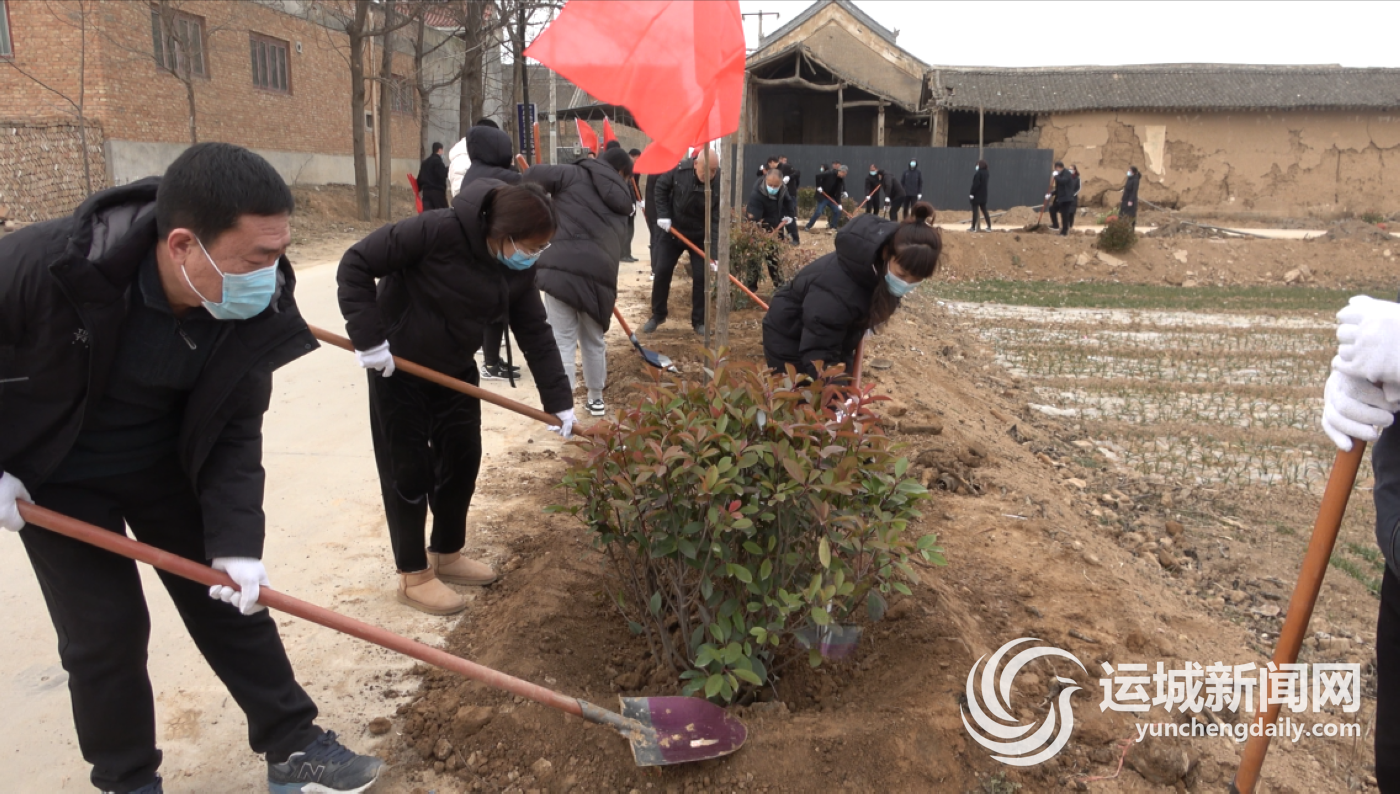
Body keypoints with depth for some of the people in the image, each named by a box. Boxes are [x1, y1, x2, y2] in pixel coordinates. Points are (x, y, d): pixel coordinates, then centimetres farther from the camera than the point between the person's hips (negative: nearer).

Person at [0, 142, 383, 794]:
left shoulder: (254, 309, -23)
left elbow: (234, 436, -13)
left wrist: (237, 542, -21)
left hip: (165, 463, 3)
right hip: (55, 474, -3)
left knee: (232, 595, 6)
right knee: (104, 629, 0)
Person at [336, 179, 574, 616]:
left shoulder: (517, 270, -8)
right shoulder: (438, 231, -29)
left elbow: (536, 334, -3)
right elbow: (356, 264, -24)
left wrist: (558, 401, -7)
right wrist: (367, 335, -27)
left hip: (455, 369, 7)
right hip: (397, 366, -7)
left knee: (463, 458, 11)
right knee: (408, 468, 1)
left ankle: (447, 554, 31)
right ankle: (413, 575, 15)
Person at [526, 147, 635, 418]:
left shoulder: (575, 175, 11)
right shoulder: (622, 202, 23)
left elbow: (533, 177, 3)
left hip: (561, 267, -3)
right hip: (599, 272, 4)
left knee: (562, 341, 1)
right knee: (594, 341, 21)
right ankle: (596, 399, 35)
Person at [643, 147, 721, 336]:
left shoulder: (720, 183, -23)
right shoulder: (680, 169, -21)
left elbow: (717, 218, -23)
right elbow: (661, 188, -3)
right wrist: (663, 215, -12)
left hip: (700, 235, -1)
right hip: (672, 230, 1)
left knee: (701, 277, -3)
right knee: (662, 272, 4)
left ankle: (699, 321, 10)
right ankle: (657, 315, 20)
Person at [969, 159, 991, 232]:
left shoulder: (978, 173, -16)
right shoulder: (986, 173, 10)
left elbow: (975, 184, -20)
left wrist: (971, 193, -19)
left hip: (976, 195, -8)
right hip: (983, 195, 8)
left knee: (975, 211, -3)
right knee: (984, 211, 12)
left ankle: (973, 227, -1)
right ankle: (989, 227, 11)